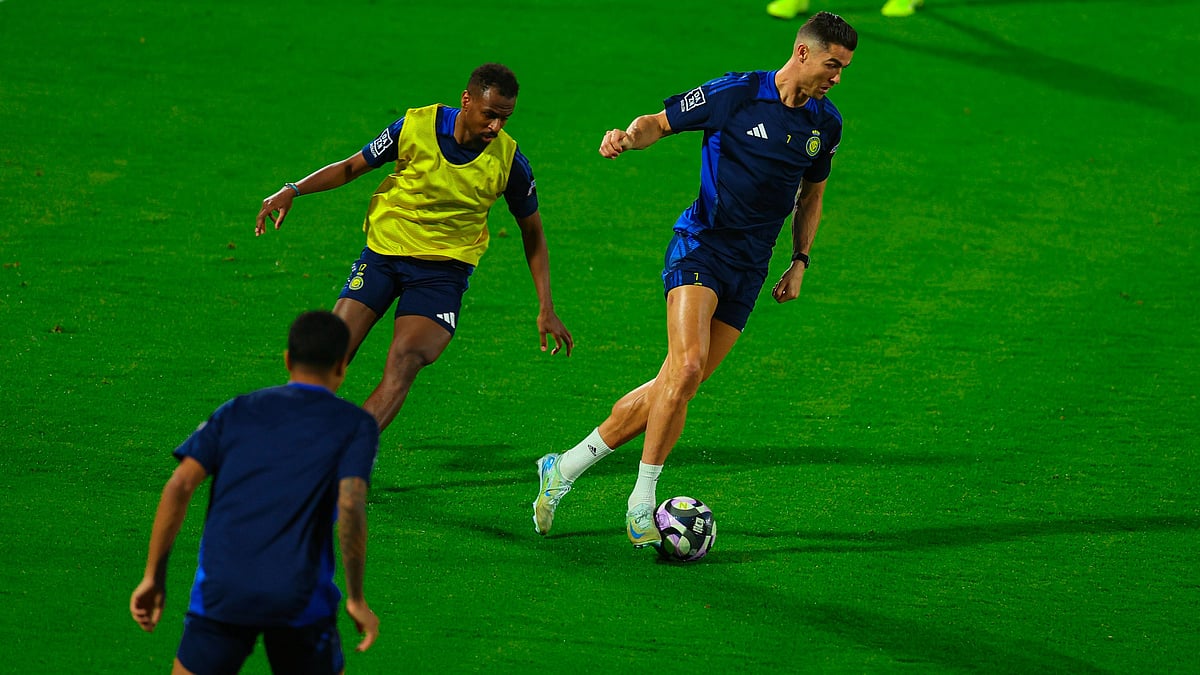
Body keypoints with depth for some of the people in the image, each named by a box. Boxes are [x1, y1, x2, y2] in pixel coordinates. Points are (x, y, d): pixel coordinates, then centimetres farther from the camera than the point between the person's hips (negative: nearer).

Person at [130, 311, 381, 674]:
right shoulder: (356, 424, 6)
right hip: (301, 599, -2)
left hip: (220, 591, 2)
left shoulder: (237, 411, 14)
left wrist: (154, 577, 5)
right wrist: (357, 599, -3)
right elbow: (350, 507, -10)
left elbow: (179, 485, 3)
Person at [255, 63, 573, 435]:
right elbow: (352, 167, 4)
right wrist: (293, 191, -9)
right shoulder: (416, 126, -12)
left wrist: (546, 308, 2)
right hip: (384, 249, 1)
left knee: (404, 362, -23)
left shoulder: (509, 160, -10)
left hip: (444, 268, -1)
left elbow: (532, 230, 5)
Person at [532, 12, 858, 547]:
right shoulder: (734, 94, -8)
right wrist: (627, 137, -21)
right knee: (686, 367, -24)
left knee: (675, 386, 0)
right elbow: (659, 122, 1)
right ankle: (641, 504, -15)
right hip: (701, 247, -5)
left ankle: (564, 468, 13)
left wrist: (799, 262, 15)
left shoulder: (826, 124, 8)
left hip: (749, 271, 5)